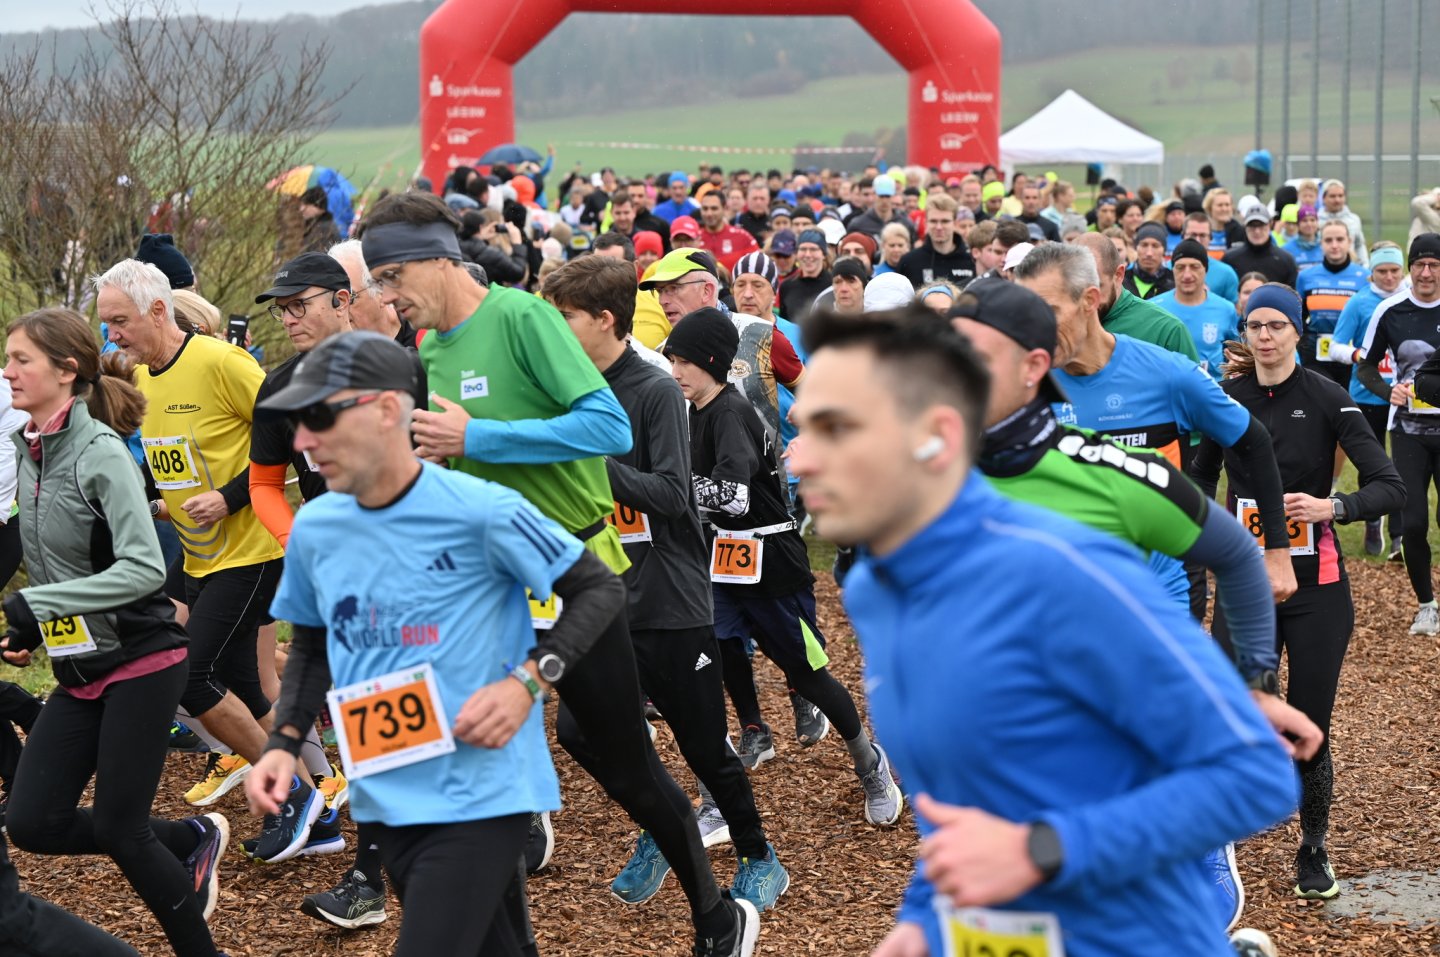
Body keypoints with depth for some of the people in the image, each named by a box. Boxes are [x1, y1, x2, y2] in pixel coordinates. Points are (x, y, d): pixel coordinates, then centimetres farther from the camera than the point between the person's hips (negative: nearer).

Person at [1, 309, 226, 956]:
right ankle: (193, 840, 21)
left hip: (140, 662, -8)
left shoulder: (99, 452, -17)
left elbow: (145, 567, -25)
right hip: (79, 670, 8)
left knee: (118, 831, -4)